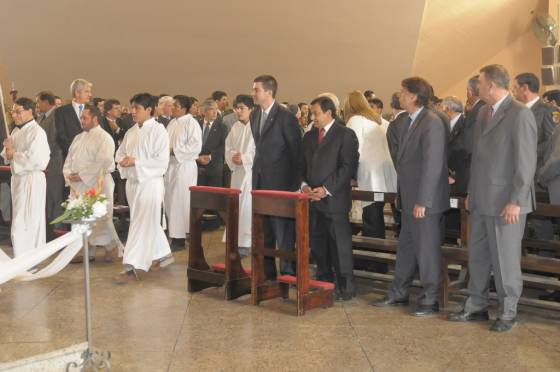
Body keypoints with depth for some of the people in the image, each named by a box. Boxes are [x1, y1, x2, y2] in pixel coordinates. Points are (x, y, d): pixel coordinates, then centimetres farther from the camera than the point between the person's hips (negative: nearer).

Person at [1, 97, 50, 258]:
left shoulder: (37, 132, -13)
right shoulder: (16, 131, 13)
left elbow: (34, 158, -22)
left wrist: (13, 154, -9)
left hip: (32, 179, -8)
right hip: (18, 177, 8)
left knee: (21, 224, -8)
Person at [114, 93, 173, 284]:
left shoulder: (158, 130, -10)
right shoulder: (131, 132, 10)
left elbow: (161, 161, -16)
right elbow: (120, 153, 16)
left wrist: (136, 162, -20)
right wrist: (123, 160, -8)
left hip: (150, 183, -7)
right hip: (133, 182, 7)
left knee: (141, 225, -7)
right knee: (149, 223, 17)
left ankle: (132, 267, -7)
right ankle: (164, 254, 33)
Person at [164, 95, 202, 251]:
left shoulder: (191, 123, -9)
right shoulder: (172, 123, 13)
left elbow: (195, 146, -17)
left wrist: (174, 150, -16)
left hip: (184, 167, -7)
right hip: (171, 166, 7)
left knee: (180, 201, -3)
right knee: (170, 201, 9)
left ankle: (179, 238, 4)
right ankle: (173, 233, 17)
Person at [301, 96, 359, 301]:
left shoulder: (345, 135, -3)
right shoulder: (309, 136, 17)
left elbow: (348, 166, -10)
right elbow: (303, 164, 19)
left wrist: (326, 189, -15)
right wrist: (304, 184, -1)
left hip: (335, 199, -6)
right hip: (313, 199, 6)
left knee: (340, 244, -5)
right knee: (318, 244, 9)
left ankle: (345, 288, 3)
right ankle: (323, 282, 21)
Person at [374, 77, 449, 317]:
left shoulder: (431, 123, -17)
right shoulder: (412, 122, 12)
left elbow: (432, 165, -22)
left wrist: (422, 202, -22)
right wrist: (406, 198, 13)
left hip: (425, 201, -9)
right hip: (410, 200, 9)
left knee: (427, 250, 3)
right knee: (406, 247, 16)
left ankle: (430, 299, 16)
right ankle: (399, 294, 28)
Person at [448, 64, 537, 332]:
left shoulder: (520, 114, -13)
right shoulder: (483, 113, 12)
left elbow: (526, 162, -15)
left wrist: (515, 201, -17)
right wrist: (471, 192, 16)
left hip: (506, 202, -8)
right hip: (481, 200, 8)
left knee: (505, 259, 2)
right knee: (477, 256, 13)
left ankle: (507, 312, 17)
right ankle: (476, 306, 25)